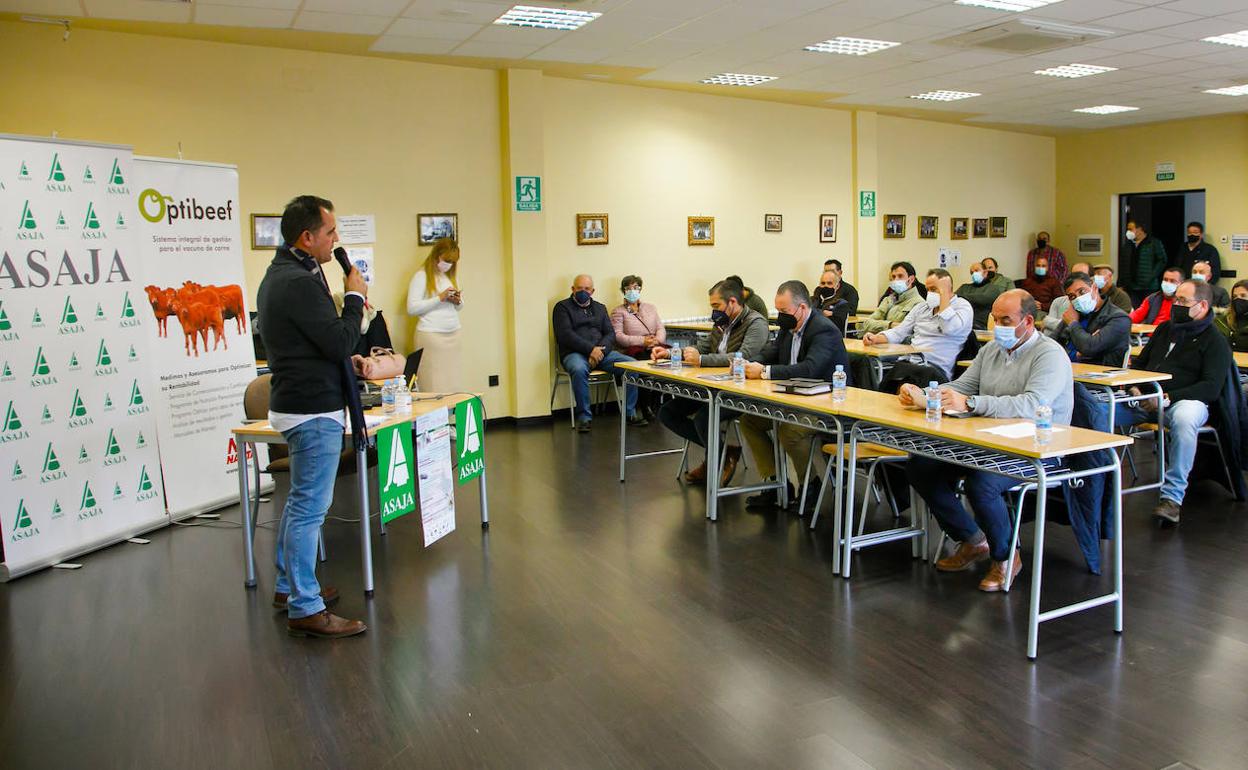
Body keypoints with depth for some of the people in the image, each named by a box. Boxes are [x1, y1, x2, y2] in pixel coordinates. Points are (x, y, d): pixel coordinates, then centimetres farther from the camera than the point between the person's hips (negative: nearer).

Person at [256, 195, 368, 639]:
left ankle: (288, 585, 33)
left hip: (297, 401, 11)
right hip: (313, 409, -11)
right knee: (310, 507, -5)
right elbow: (341, 342, -20)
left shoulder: (280, 274, 14)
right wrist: (354, 297, -7)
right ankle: (305, 609, 2)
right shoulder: (299, 282, -21)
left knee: (301, 500, 21)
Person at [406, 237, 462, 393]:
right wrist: (439, 298, -15)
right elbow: (411, 308, -12)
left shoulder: (450, 275, 17)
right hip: (430, 335, -6)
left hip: (453, 334, 6)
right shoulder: (422, 276, -4)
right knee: (434, 385, -8)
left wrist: (457, 301, 0)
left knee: (453, 384, 2)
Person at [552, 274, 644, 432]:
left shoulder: (600, 308, 23)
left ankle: (630, 412, -9)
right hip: (575, 353, -4)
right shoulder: (563, 307, 8)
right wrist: (590, 349, -17)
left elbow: (611, 334, 12)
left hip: (602, 352, 4)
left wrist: (600, 350, -10)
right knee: (579, 369, -39)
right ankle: (584, 416, -25)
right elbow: (565, 335, -7)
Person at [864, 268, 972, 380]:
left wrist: (943, 293, -10)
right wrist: (876, 338, -5)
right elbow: (899, 332, 16)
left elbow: (949, 329, -19)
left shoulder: (963, 306, 3)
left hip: (935, 367, -6)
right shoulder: (922, 307, 22)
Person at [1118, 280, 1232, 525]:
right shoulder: (1165, 329, 21)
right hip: (1145, 399, 5)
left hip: (1187, 401, -5)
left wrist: (1167, 398, -20)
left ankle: (1172, 497, -35)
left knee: (1184, 419, -41)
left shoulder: (1214, 341, 3)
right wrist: (1133, 387, 5)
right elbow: (1139, 362, 26)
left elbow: (1211, 388, -9)